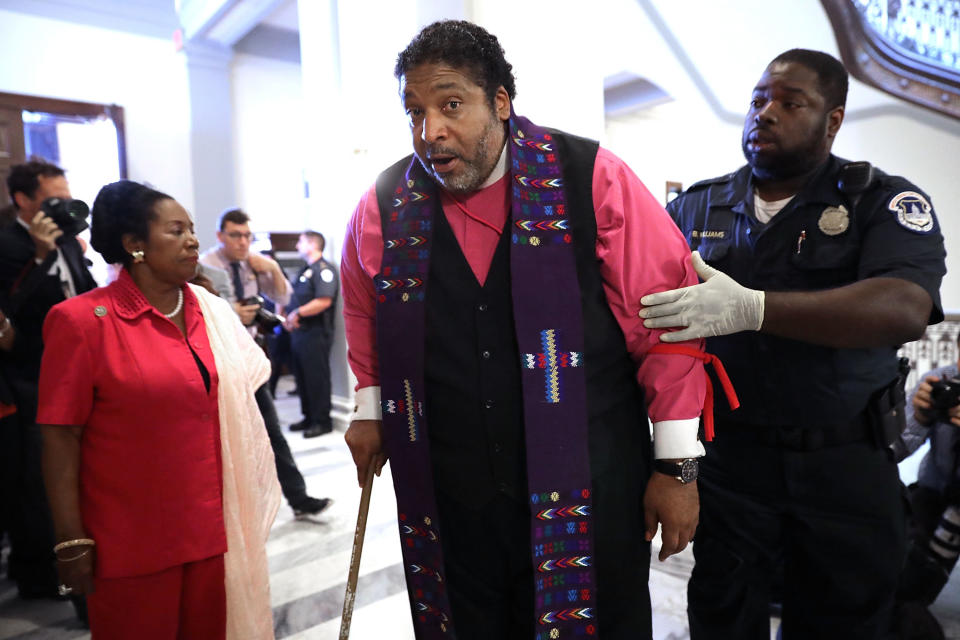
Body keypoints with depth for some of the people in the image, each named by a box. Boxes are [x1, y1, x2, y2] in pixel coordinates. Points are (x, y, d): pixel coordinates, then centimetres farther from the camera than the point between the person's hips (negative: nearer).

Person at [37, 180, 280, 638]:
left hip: (214, 529, 4)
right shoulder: (83, 320, -9)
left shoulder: (213, 312, 5)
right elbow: (60, 436, -9)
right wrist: (72, 542, -10)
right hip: (131, 544, -4)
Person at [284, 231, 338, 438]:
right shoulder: (305, 271, 20)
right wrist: (289, 318, 6)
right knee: (303, 377, 13)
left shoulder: (324, 269, -10)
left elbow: (324, 301, -22)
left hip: (316, 334, -10)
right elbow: (296, 298, 25)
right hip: (299, 332, 10)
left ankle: (323, 421, 5)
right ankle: (309, 418, 24)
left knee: (317, 378, -4)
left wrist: (298, 313, -15)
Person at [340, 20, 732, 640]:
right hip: (447, 494, 3)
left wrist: (677, 464, -5)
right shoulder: (384, 206, 0)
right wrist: (370, 409, 15)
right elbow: (365, 312, 19)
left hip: (588, 489, -2)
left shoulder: (593, 178, -10)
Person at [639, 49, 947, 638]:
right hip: (724, 458, 1)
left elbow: (906, 309, -23)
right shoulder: (696, 207, 5)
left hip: (844, 470, -1)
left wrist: (751, 309, -35)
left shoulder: (884, 202, -4)